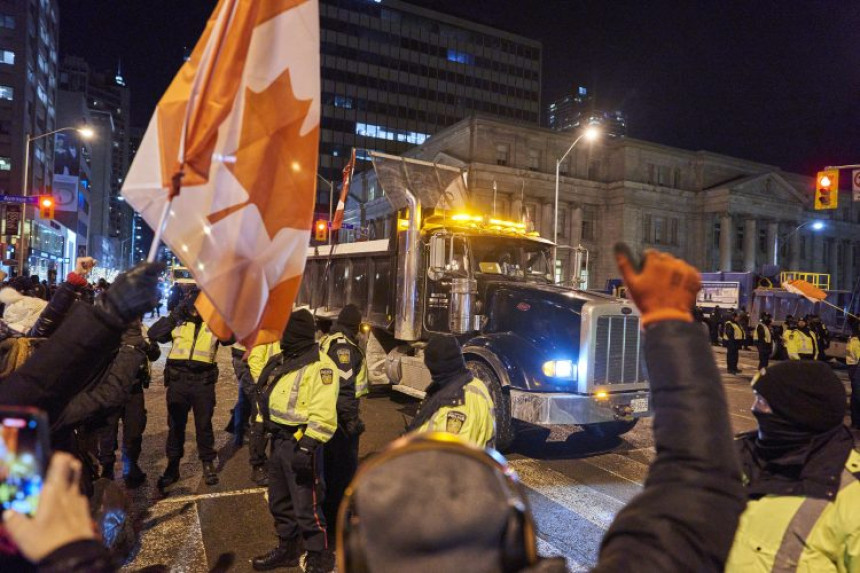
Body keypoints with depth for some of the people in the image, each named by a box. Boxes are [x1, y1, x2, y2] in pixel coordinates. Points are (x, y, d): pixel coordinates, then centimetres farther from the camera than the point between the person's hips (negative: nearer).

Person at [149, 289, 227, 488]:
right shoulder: (178, 322, 4)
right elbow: (153, 334, -7)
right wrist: (174, 314, -12)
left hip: (204, 381, -1)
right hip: (178, 380, 1)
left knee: (204, 424, 10)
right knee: (175, 424, 12)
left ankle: (208, 464, 25)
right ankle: (172, 466, 27)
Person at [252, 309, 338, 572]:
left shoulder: (320, 365, -18)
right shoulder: (282, 360, 12)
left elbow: (323, 414, -24)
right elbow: (268, 397, 21)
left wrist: (308, 446, -25)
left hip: (300, 443, -9)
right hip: (279, 439, 9)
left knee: (306, 506, -1)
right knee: (280, 501, 21)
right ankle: (287, 549, 39)